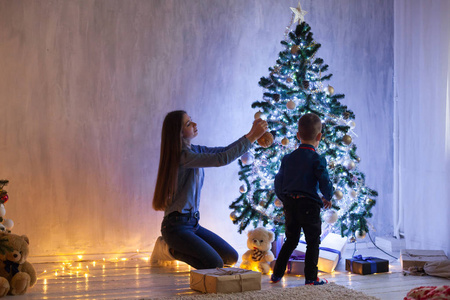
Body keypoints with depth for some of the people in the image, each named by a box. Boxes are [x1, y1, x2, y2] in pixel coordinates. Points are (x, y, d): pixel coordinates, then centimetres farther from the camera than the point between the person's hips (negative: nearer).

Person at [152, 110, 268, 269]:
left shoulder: (194, 149, 10)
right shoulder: (183, 156, -19)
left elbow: (225, 150, 11)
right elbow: (222, 159, -26)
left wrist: (251, 134, -2)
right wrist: (252, 137, -22)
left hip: (192, 223, 9)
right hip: (176, 225, -9)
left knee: (231, 257, 6)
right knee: (216, 264, -21)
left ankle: (179, 250, 15)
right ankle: (175, 250, 2)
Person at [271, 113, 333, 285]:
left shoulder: (288, 158, 7)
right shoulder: (317, 160, -9)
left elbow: (278, 182, 12)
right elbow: (325, 183, -12)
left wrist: (284, 199, 26)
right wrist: (328, 198, 8)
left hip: (290, 205, 5)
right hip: (309, 205, -5)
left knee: (291, 240, 18)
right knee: (313, 242, 6)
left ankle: (277, 274, 18)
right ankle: (311, 277, 4)